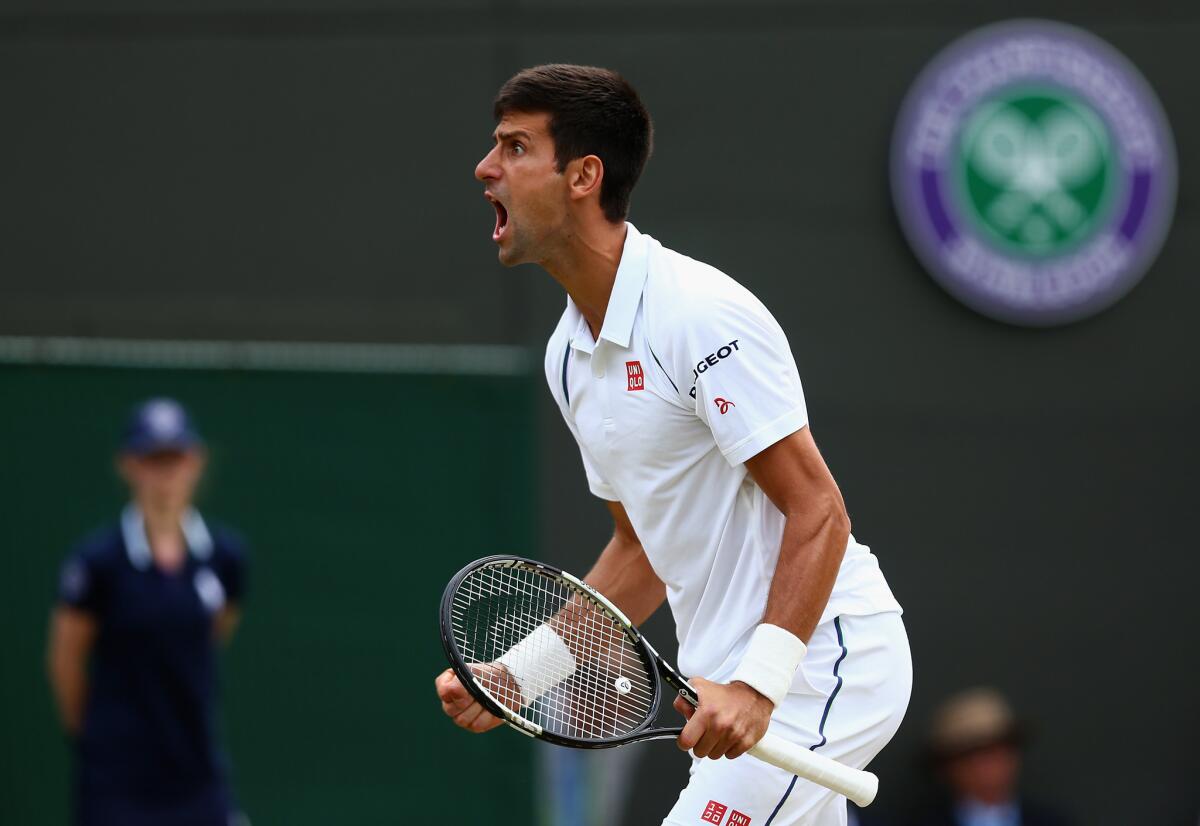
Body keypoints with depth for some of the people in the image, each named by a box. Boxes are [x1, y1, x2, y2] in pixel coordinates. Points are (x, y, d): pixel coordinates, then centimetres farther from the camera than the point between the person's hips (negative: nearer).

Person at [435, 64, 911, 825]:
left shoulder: (703, 317, -18)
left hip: (814, 660, -9)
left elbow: (818, 513, -20)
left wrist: (759, 685, -29)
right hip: (736, 675, 9)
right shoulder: (570, 354, 11)